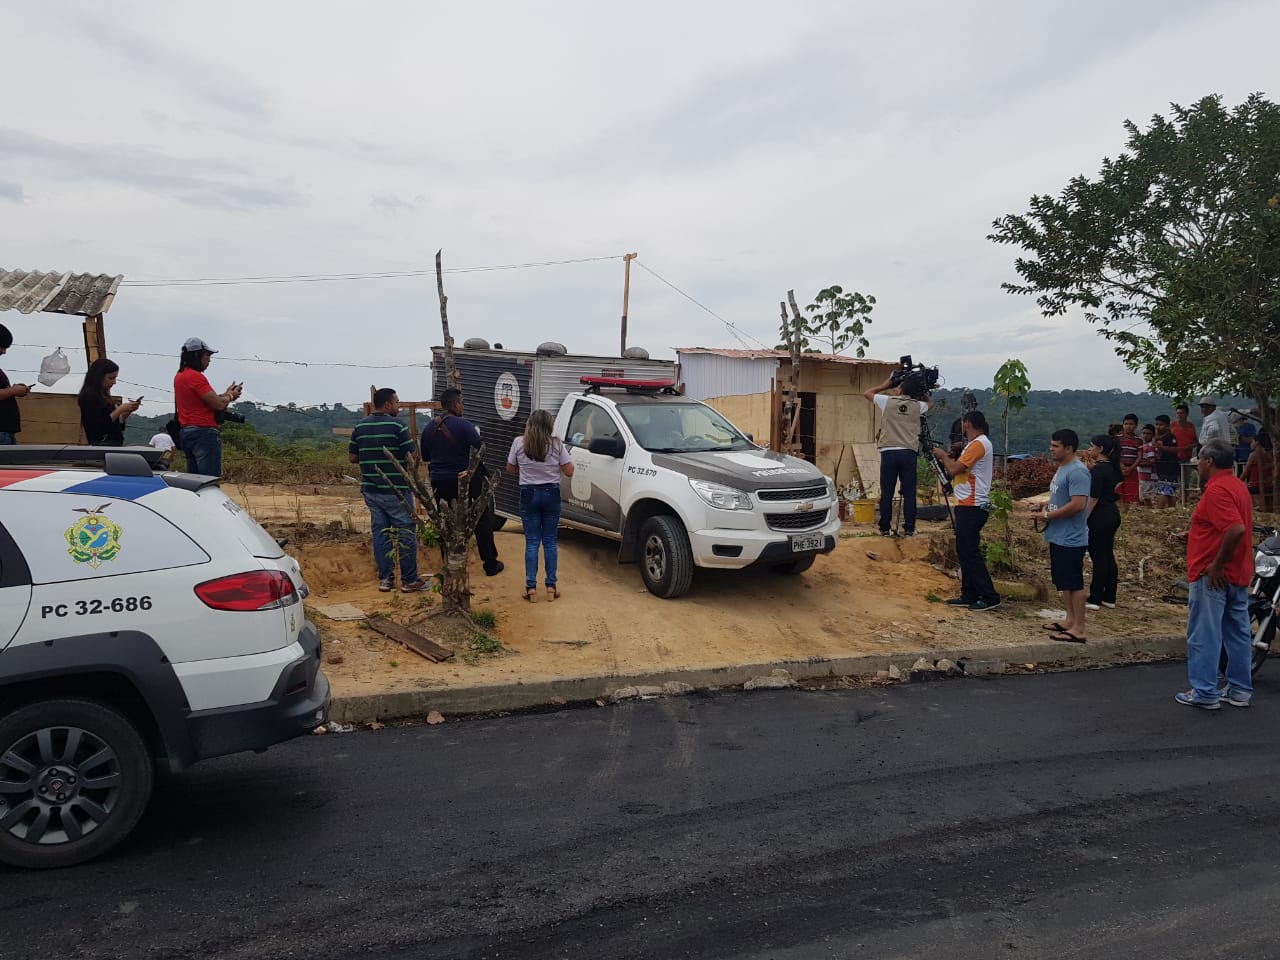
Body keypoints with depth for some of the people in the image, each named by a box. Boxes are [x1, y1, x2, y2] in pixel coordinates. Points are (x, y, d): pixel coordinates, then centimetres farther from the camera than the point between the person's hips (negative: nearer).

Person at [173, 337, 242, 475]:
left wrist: (225, 394, 13)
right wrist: (230, 396, 4)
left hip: (186, 432, 10)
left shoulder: (180, 376, 17)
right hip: (204, 432, -10)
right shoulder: (196, 376, -13)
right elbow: (219, 405, -16)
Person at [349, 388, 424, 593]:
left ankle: (385, 578, 14)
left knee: (380, 532, 12)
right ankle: (409, 580, 6)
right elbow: (412, 456, -14)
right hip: (395, 490, -6)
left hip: (370, 489, 6)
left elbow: (352, 457, 8)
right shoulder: (397, 424, -11)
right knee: (406, 533, 2)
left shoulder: (360, 426, 6)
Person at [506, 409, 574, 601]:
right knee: (550, 541, 8)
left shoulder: (519, 443, -5)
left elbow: (510, 469, 6)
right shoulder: (557, 444, -7)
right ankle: (551, 586, 10)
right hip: (551, 494, 0)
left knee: (531, 542, 5)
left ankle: (531, 587, 3)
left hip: (528, 494, 0)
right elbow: (569, 471, -3)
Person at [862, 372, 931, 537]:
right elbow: (930, 403, 31)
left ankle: (885, 528, 7)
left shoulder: (887, 401, 1)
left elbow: (866, 393, 18)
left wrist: (885, 385, 25)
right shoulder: (917, 406, 6)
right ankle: (909, 528, 7)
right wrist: (921, 390, 29)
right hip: (908, 453, 1)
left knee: (886, 493, 3)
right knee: (909, 493, 5)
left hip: (889, 452, -1)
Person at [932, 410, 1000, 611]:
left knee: (970, 552, -8)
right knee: (964, 551, 13)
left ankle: (990, 597, -5)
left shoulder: (979, 444, -15)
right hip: (967, 505, 10)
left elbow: (954, 470, -20)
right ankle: (969, 595, 18)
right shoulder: (976, 443, 17)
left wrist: (943, 455, -4)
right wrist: (948, 458, 8)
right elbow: (959, 469, 19)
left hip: (972, 507, -10)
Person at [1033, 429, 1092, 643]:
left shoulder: (1077, 472, -18)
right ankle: (1070, 620, 28)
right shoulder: (1062, 468, 14)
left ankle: (1078, 629, 1)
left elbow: (1078, 504, -26)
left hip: (1071, 539, -10)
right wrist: (1047, 511, 6)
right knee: (1063, 581, 17)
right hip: (1058, 536, 10)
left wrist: (1048, 516, -17)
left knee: (1074, 583, -5)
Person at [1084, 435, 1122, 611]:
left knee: (1099, 558, -4)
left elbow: (1093, 498, -20)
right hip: (1112, 515, 9)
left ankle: (1094, 599, 2)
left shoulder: (1098, 470, -17)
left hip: (1100, 517, -9)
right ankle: (1109, 598, 18)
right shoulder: (1111, 467, 10)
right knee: (1108, 556, 12)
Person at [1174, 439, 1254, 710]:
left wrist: (1216, 564, -22)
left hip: (1213, 575, -10)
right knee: (1238, 633, 14)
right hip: (1238, 574, 10)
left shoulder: (1216, 489, -18)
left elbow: (1236, 529, -29)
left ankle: (1204, 693, 3)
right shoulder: (1236, 485, 13)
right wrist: (1195, 535, 16)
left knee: (1203, 636, -2)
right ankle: (1240, 690, 22)